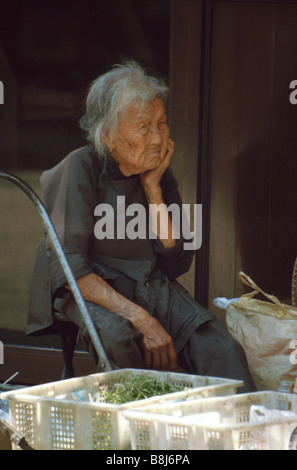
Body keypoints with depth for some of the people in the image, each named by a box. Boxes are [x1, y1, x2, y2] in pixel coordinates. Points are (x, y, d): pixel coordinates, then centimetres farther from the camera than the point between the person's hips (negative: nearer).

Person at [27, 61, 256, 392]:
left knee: (223, 351, -22)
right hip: (92, 291, -5)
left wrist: (153, 188, -4)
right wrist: (142, 320, -28)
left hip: (155, 287, 5)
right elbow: (70, 268, -17)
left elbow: (177, 262, 4)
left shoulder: (160, 174, 9)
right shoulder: (80, 169, -9)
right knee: (117, 338, -39)